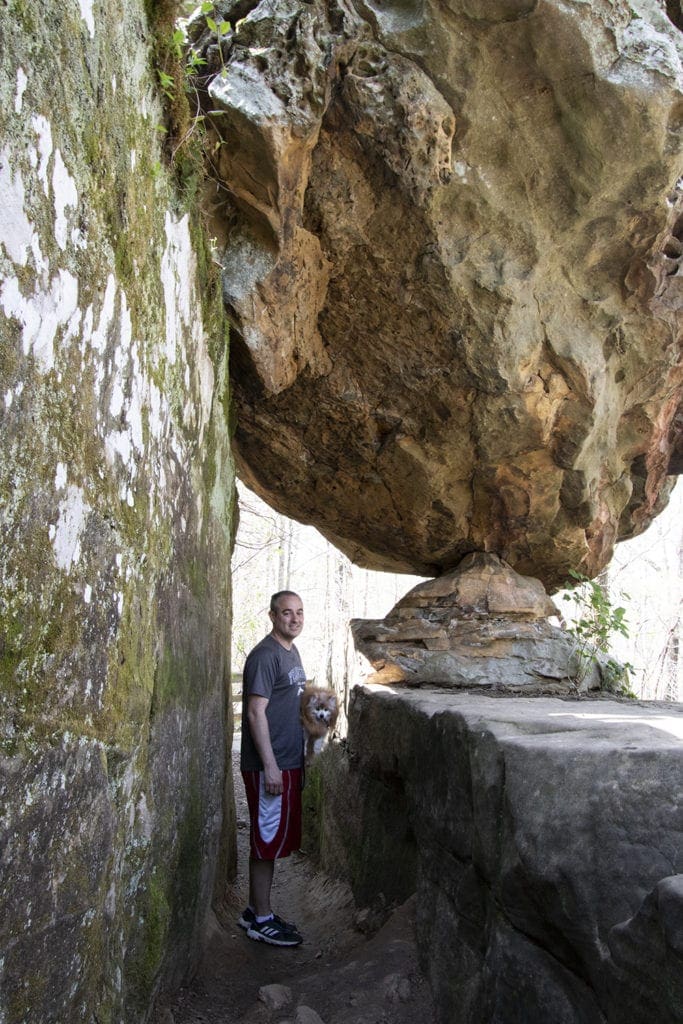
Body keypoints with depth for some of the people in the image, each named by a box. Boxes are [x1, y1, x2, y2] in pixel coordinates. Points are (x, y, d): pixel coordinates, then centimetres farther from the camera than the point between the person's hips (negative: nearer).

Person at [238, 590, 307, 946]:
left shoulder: (291, 652, 13)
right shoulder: (265, 656, -17)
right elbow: (256, 713, -20)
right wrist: (270, 766, -22)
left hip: (288, 762, 9)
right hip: (269, 765, -9)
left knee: (271, 840, 15)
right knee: (268, 840, 0)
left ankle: (256, 911, 27)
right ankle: (261, 920, 12)